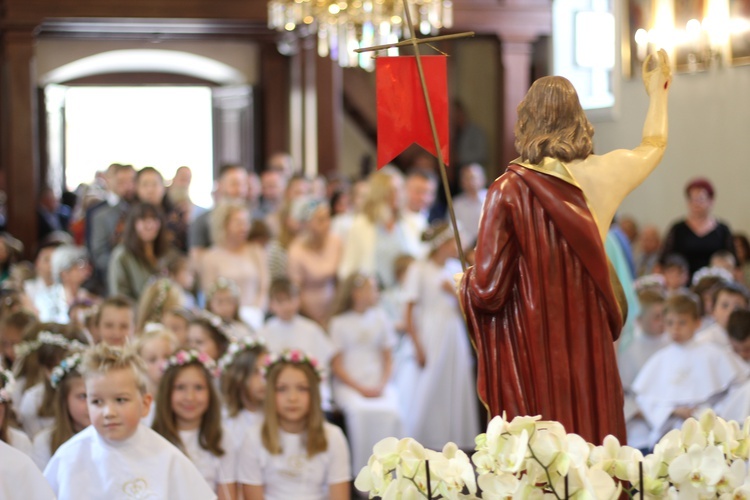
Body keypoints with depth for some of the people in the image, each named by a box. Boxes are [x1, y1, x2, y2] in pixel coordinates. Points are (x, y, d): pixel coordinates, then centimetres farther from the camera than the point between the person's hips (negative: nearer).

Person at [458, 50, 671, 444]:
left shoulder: (509, 191, -13)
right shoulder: (601, 174, -1)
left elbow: (487, 290, -12)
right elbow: (654, 145, 23)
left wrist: (464, 280, 11)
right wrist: (657, 91, 41)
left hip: (530, 353, -3)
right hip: (589, 345, 4)